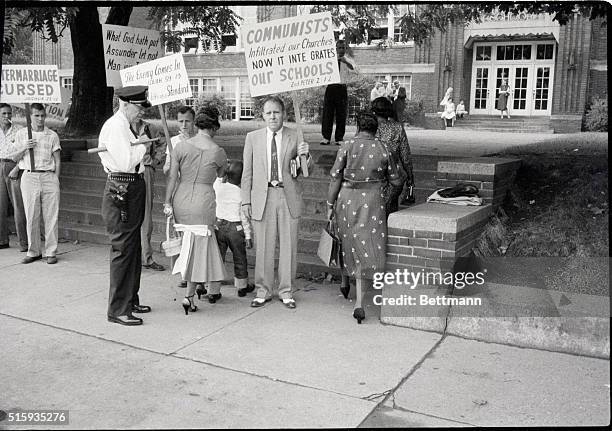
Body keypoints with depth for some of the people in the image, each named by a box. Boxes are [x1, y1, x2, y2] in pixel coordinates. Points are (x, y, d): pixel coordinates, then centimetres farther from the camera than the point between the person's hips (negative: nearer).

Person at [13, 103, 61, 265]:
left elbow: (57, 160, 9)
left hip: (49, 176, -1)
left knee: (51, 216, -2)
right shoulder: (21, 134, 11)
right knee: (31, 217, 2)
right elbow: (16, 158, 13)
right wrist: (24, 149, -6)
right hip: (29, 177, 1)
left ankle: (51, 252, 5)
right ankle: (33, 252, 12)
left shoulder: (52, 135, 9)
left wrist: (56, 180, 0)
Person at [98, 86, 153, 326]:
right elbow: (125, 163, -22)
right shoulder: (115, 126, -14)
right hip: (121, 191, -11)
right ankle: (118, 310, 1)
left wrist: (143, 150, 6)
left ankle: (130, 300, 29)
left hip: (132, 191, 11)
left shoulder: (124, 126, 18)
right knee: (123, 250, -7)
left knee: (133, 249, 17)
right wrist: (143, 146, -9)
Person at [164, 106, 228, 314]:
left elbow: (172, 177, -2)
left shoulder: (181, 146, 0)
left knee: (206, 243, 17)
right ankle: (189, 295, 4)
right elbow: (221, 174, 16)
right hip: (203, 201, -3)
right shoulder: (218, 151, -4)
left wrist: (167, 203, 3)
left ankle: (214, 290, 27)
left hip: (181, 201, 4)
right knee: (200, 245, 6)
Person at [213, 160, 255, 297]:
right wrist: (248, 236, -5)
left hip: (219, 225, 3)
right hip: (236, 228, -2)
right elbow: (244, 216, -10)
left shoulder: (218, 185, -6)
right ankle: (242, 287, 28)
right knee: (239, 258, 14)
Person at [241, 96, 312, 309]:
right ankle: (263, 291, 21)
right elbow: (247, 172, 7)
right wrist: (246, 201, 2)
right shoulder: (252, 138, 5)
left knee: (288, 247, 6)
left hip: (289, 197, 0)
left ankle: (286, 291, 21)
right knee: (263, 248, 5)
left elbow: (304, 170, 5)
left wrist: (305, 156, -16)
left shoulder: (295, 137, 3)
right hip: (262, 197, 0)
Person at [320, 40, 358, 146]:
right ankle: (326, 137, 7)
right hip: (330, 87, 1)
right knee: (327, 112, 0)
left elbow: (354, 69, -14)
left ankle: (339, 138, 10)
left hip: (342, 88, -1)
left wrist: (345, 62, -32)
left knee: (341, 114, 2)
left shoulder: (348, 60, 5)